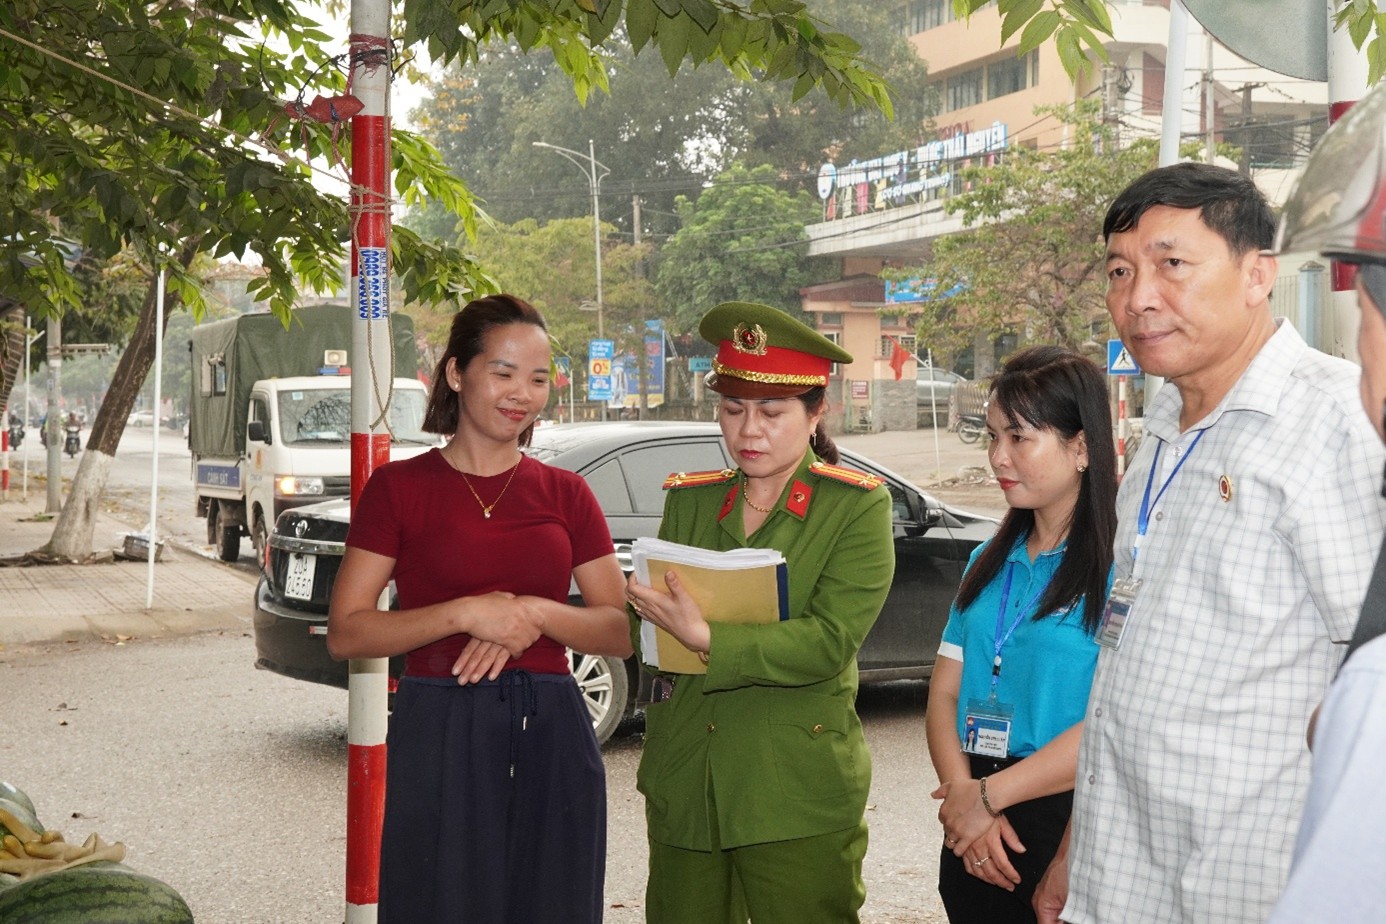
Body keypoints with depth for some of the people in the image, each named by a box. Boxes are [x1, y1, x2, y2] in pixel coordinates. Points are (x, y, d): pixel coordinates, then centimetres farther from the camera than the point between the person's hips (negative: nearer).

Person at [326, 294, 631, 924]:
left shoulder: (565, 494, 9)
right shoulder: (399, 487, 1)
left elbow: (623, 631, 6)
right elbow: (345, 634, -5)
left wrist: (535, 614, -11)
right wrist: (465, 614, -17)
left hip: (551, 738, 3)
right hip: (439, 736, -3)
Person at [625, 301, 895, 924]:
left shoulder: (856, 507, -2)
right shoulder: (688, 499, 11)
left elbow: (829, 642, -15)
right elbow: (642, 633, 9)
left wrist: (706, 639, -25)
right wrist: (646, 608, -14)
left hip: (798, 796, -4)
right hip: (683, 789, 4)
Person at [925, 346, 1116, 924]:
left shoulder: (1121, 564, -12)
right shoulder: (991, 562, 11)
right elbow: (945, 692, 8)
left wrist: (989, 795, -13)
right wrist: (962, 795, -10)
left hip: (1069, 828, -6)